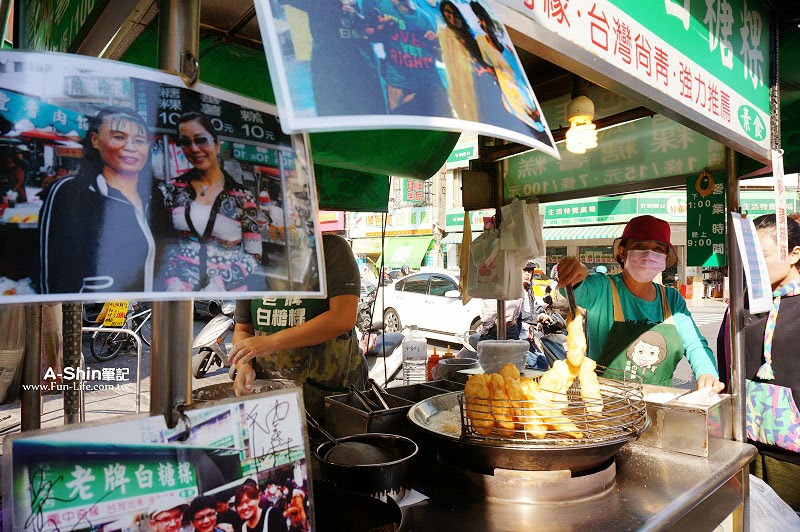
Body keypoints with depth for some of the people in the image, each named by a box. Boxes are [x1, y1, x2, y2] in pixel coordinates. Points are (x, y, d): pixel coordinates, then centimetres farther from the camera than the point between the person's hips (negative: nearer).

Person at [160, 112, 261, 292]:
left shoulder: (242, 197, -2)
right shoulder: (174, 190, 6)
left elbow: (253, 256, -1)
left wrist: (220, 284, -13)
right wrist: (173, 282, -7)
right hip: (181, 281, 2)